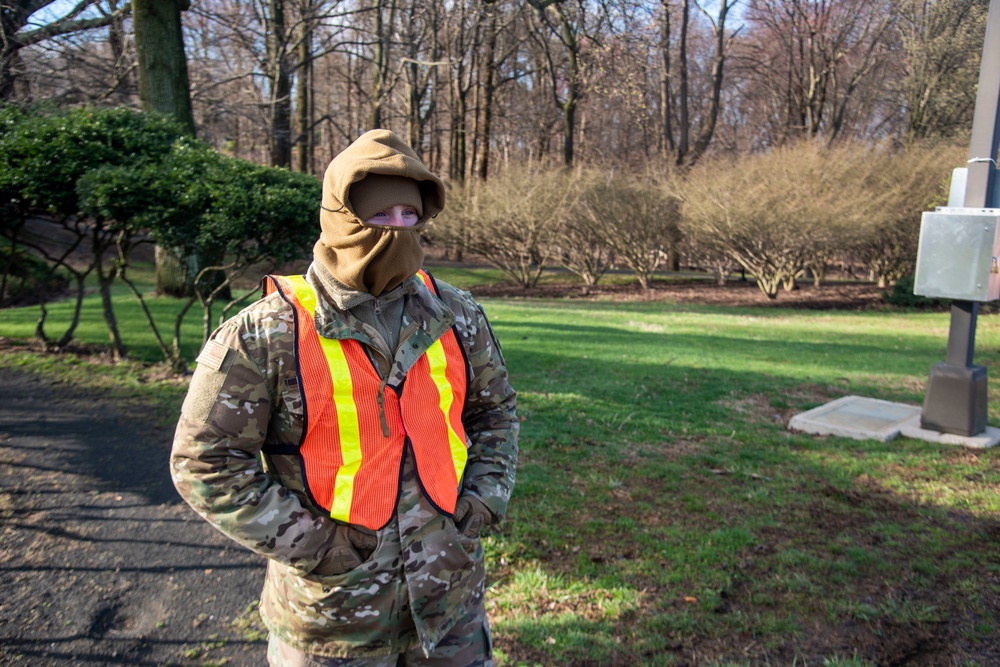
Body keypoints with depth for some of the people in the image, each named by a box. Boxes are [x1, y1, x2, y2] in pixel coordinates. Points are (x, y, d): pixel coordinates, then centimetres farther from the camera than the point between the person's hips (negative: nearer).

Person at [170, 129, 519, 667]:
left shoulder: (456, 317, -1)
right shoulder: (263, 337, -14)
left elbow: (495, 410, 13)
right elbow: (206, 462, -11)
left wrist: (485, 497, 0)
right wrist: (312, 545, -14)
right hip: (332, 607, -3)